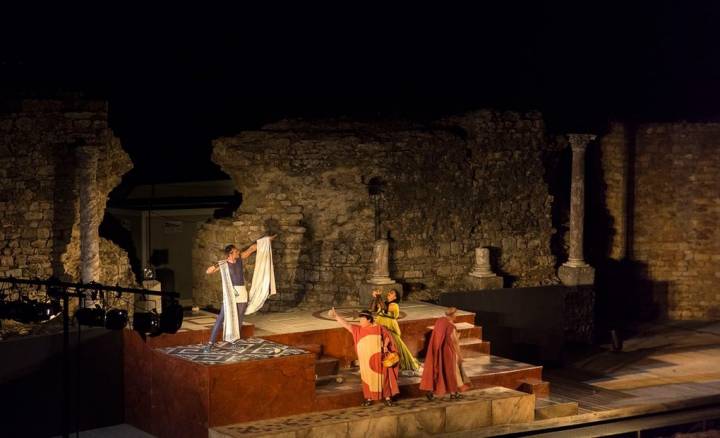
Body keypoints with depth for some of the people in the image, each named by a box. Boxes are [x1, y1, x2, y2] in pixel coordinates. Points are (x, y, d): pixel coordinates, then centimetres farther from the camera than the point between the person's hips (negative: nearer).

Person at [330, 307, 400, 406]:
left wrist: (385, 346, -9)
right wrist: (336, 316, -10)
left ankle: (387, 398, 10)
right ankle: (369, 398, 16)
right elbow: (346, 324, -1)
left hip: (378, 358, -2)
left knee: (383, 377, 2)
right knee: (367, 379, 6)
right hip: (365, 360, 2)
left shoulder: (379, 328, 1)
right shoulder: (358, 329, 5)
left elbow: (387, 337, 8)